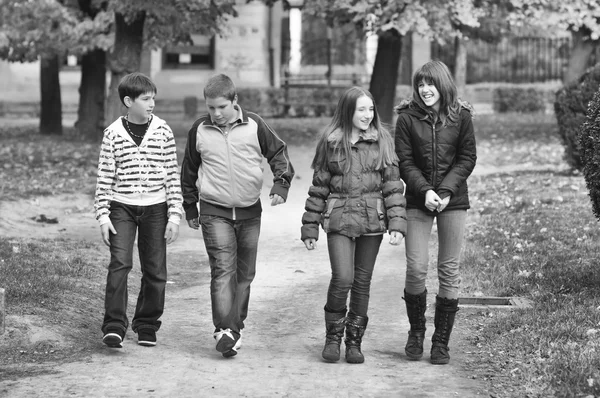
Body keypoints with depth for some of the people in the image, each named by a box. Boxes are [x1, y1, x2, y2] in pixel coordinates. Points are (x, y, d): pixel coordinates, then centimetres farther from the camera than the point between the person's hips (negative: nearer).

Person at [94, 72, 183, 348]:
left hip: (155, 208, 1)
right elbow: (104, 176, 2)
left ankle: (147, 325, 20)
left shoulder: (162, 131, 1)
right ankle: (114, 326, -11)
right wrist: (103, 215, -3)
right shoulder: (114, 133, -1)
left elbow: (172, 174, 3)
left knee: (155, 271, 5)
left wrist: (174, 214, -1)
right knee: (120, 264, -14)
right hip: (122, 207, -1)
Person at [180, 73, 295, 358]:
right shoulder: (199, 130, -1)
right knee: (223, 270, -14)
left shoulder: (254, 125, -3)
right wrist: (190, 209, 16)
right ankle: (224, 330, -19)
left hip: (250, 211, 2)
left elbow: (278, 152, 8)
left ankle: (235, 327, 19)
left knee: (245, 273, 8)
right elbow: (188, 171, 12)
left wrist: (281, 184, -8)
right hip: (214, 212, -2)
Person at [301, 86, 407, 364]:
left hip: (372, 220, 1)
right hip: (339, 219, -1)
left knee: (362, 282, 6)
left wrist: (397, 223, -8)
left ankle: (354, 341, 18)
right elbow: (319, 187, 6)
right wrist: (310, 229, 5)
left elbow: (393, 185, 2)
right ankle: (333, 336, 5)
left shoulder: (382, 141, 4)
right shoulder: (331, 143, 3)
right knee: (342, 278, -14)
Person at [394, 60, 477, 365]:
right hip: (418, 201, 0)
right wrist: (425, 191, -16)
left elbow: (467, 158, 0)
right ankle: (416, 332, 16)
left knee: (449, 271, 1)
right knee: (416, 268, -6)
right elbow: (405, 161, -2)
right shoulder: (407, 118, -1)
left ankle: (441, 342, 10)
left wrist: (446, 191, -12)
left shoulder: (461, 116, 0)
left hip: (453, 201, 0)